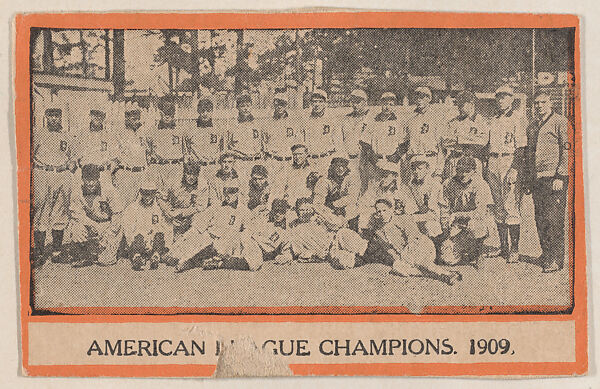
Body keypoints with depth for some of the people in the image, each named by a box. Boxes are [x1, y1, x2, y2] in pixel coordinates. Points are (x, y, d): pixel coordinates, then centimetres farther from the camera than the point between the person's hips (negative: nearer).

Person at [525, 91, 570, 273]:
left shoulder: (560, 122, -3)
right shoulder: (532, 126, 19)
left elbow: (567, 150, -8)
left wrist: (560, 177, -15)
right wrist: (529, 177, 18)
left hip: (554, 177, -7)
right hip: (537, 179, 7)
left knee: (553, 219, -10)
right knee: (540, 219, 7)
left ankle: (556, 260, -8)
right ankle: (546, 254, 15)